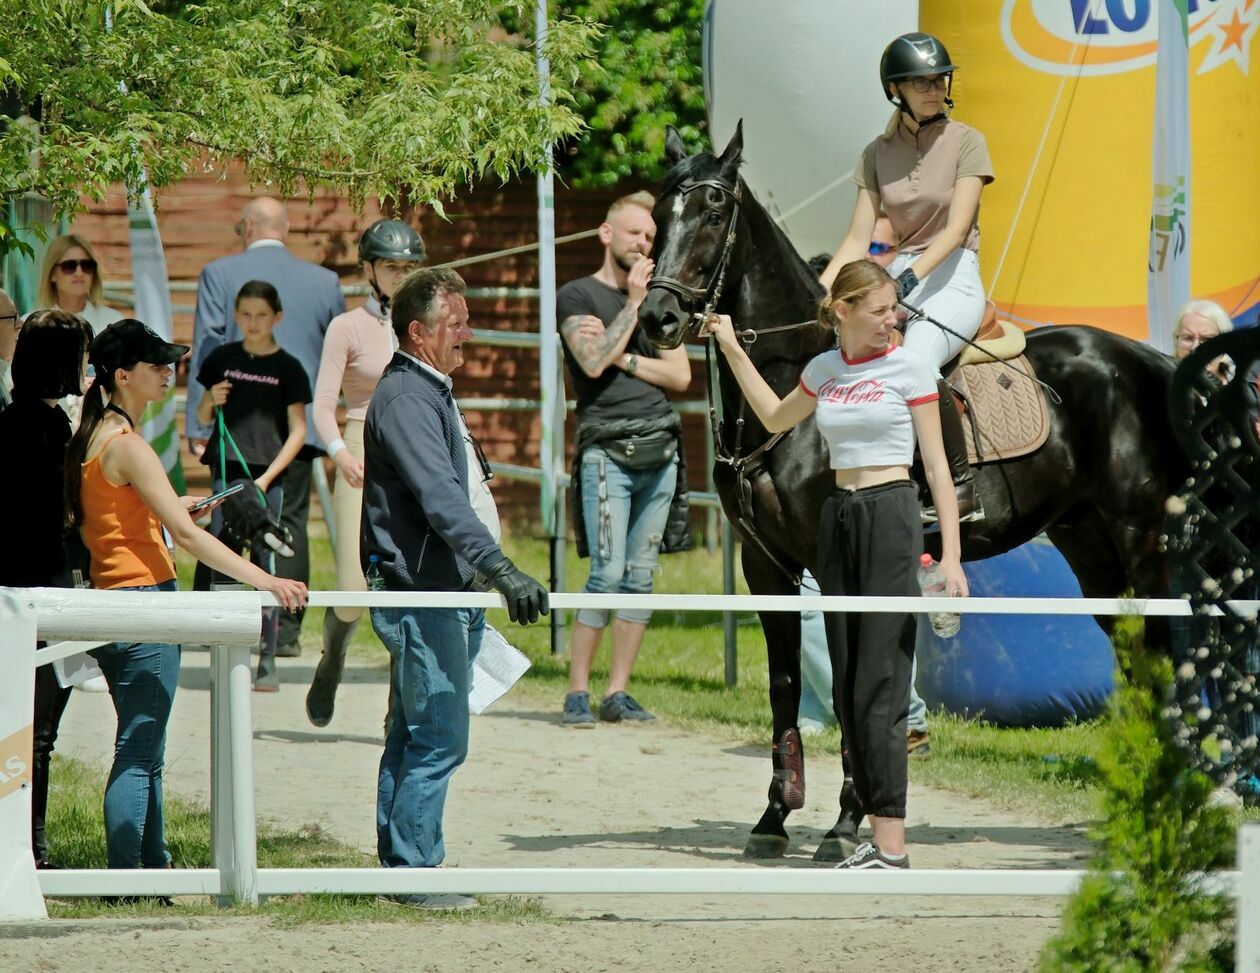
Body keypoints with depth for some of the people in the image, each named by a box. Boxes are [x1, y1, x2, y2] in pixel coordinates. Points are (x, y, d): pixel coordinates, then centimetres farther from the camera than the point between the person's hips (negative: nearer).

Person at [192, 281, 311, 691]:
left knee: (264, 564, -1)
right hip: (226, 472, 2)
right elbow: (203, 417, 20)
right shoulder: (223, 359, 10)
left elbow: (298, 430, 2)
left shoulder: (288, 368, 3)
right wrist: (211, 401, -4)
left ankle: (267, 663, 2)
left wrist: (267, 477, -8)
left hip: (269, 476, -2)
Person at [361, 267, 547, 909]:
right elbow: (441, 498, -30)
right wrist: (499, 569, -40)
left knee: (413, 736, 13)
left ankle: (401, 863, 18)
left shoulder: (429, 392, 17)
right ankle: (413, 873, -7)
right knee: (438, 738, -10)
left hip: (441, 593, 11)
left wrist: (479, 580, 29)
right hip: (420, 596, -11)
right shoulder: (405, 399, -17)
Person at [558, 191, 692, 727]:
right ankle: (577, 692, -8)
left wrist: (623, 357, -5)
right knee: (608, 574, -13)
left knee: (641, 577, 3)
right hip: (607, 452, -5)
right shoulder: (577, 295, 3)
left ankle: (618, 692, 5)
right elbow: (593, 361, -13)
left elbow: (680, 375, 9)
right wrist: (632, 304, -9)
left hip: (661, 449, 5)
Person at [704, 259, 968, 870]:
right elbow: (775, 419, 30)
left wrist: (950, 554, -12)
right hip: (838, 520, 6)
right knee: (846, 687, 5)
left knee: (879, 683, -11)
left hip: (891, 517, -6)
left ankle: (892, 847, -13)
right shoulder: (824, 370, 10)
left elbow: (936, 464, -5)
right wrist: (732, 350, 24)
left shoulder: (908, 368, -4)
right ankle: (877, 834, 8)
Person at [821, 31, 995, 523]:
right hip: (899, 278, 5)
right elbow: (858, 241, 7)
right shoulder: (878, 154, 11)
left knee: (916, 360, -36)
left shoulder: (966, 143, -1)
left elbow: (956, 228, -12)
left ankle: (961, 487, -25)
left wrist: (913, 275, -27)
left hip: (953, 278, -5)